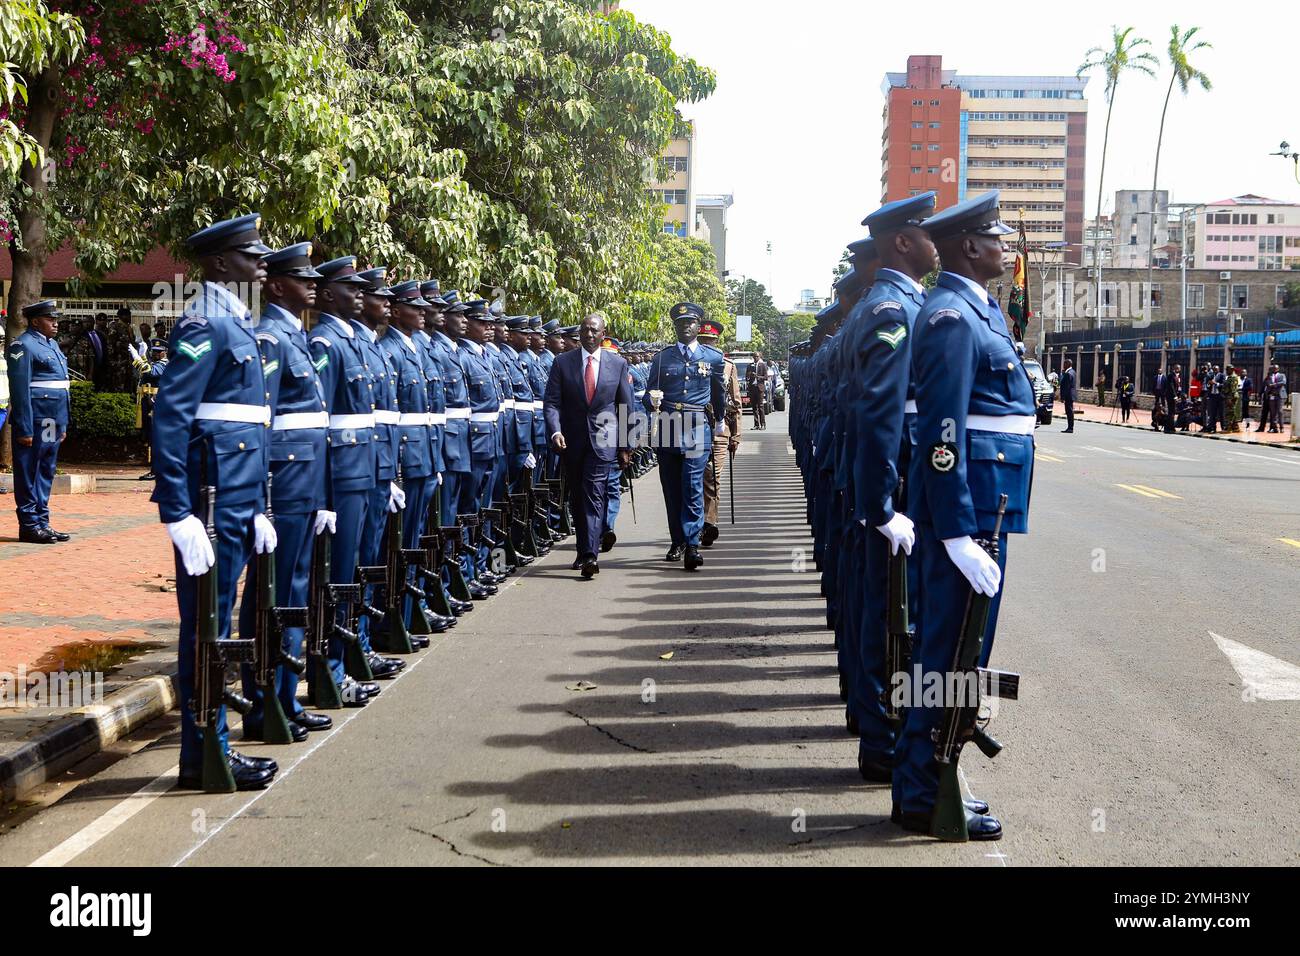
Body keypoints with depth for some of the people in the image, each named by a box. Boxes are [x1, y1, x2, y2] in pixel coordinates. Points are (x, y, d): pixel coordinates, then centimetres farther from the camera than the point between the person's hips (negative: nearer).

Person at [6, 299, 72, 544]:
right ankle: (29, 526, 3)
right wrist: (25, 430, -19)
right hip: (35, 422, -9)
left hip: (52, 422, 9)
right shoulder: (24, 346, -11)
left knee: (46, 473, 13)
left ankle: (42, 522, 19)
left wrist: (63, 425, 18)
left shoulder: (52, 344, 17)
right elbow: (20, 390, -16)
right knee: (29, 474, -1)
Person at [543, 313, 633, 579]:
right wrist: (555, 431, -19)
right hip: (572, 439, 2)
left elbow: (625, 406, 7)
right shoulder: (562, 362, 2)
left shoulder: (618, 363, 3)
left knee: (594, 496, -13)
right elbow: (551, 402, -1)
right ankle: (584, 550, 25)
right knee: (577, 498, 12)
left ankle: (590, 555, -20)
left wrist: (625, 446, 6)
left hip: (603, 439, -2)